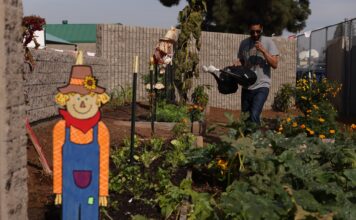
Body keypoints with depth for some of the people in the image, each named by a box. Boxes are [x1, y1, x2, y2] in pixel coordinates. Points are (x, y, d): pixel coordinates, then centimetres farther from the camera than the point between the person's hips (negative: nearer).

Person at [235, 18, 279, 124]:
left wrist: (263, 51, -19)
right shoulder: (244, 43, 7)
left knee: (254, 116, -20)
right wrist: (237, 64, -6)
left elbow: (274, 64, -8)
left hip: (262, 86, -5)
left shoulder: (268, 42, -4)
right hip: (246, 86, 5)